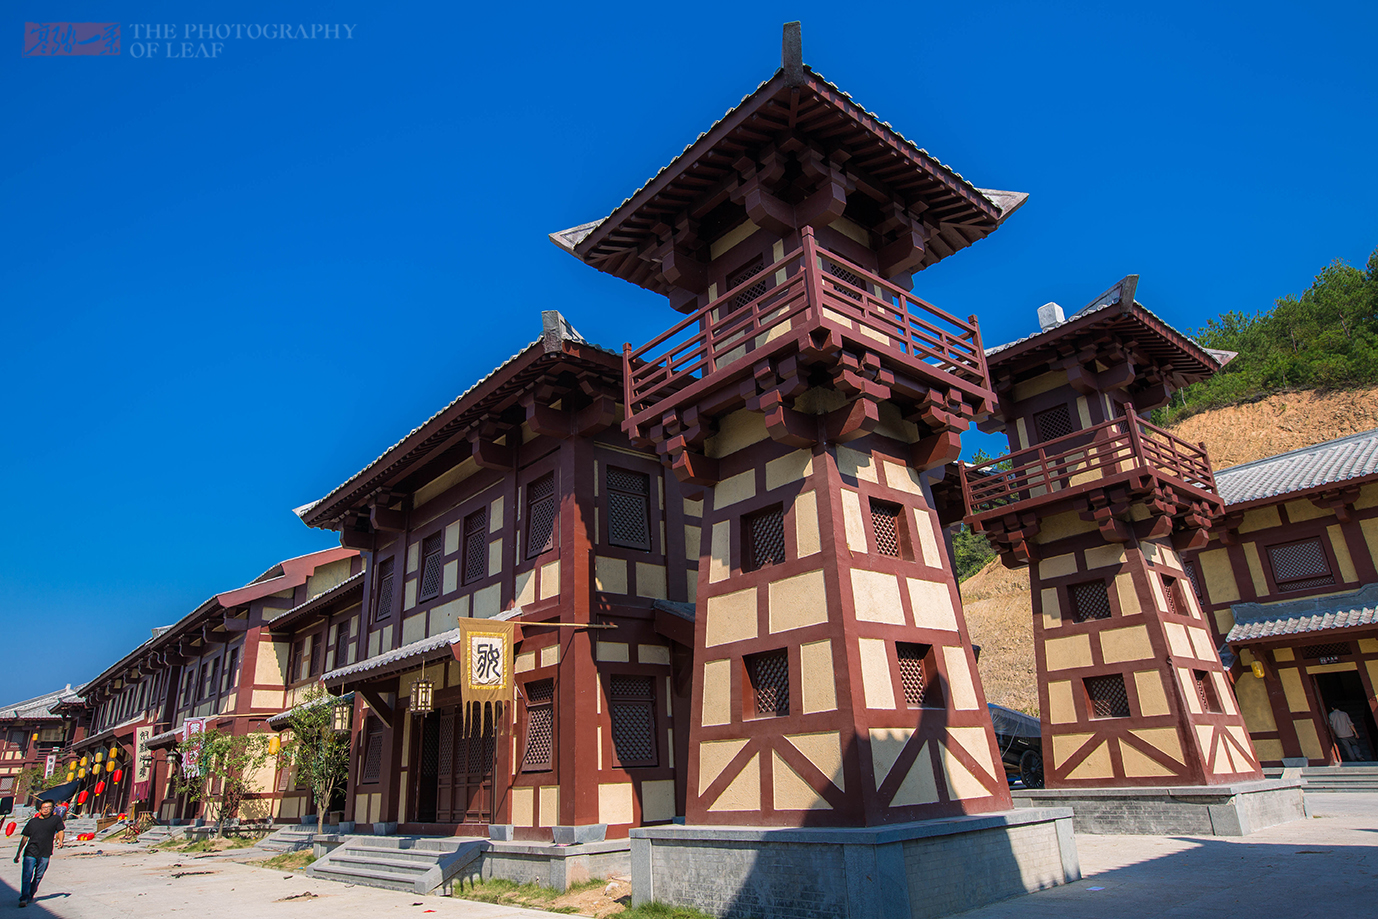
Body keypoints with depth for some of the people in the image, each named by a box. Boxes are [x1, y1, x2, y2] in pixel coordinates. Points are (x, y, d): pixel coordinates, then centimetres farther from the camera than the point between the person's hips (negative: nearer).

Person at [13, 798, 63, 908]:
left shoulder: (56, 819, 4)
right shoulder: (32, 822, 7)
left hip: (45, 854, 0)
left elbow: (60, 831, 8)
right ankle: (24, 898, -5)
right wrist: (18, 853, 10)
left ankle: (31, 894, 22)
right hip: (30, 852, 0)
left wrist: (60, 841, -12)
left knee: (38, 876, 6)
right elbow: (24, 838, 12)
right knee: (27, 875, -9)